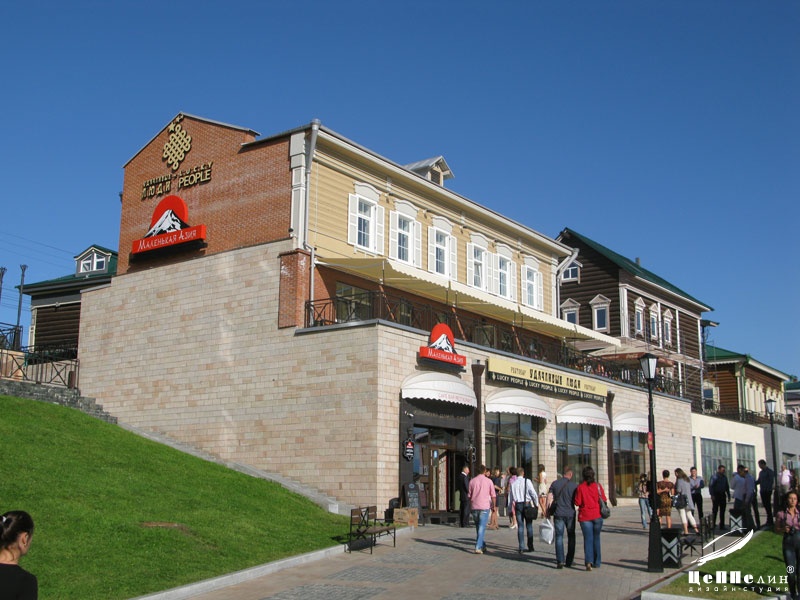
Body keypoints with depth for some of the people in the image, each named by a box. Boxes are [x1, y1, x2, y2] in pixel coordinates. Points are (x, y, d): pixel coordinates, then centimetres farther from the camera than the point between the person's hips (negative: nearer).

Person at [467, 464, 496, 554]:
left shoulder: (472, 481, 4)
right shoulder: (489, 481, -1)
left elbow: (469, 495, 7)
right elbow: (493, 495, 1)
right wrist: (493, 506, 14)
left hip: (474, 507, 3)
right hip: (485, 507, -3)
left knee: (478, 527, 16)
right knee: (482, 528, -4)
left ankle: (482, 546, 25)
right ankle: (478, 547, -12)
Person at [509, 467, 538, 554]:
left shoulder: (513, 483, 4)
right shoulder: (527, 481, -7)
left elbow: (510, 497, 7)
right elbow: (533, 494, -9)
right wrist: (536, 504, 2)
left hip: (517, 505, 2)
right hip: (526, 504, -2)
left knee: (520, 526, 6)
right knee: (529, 526, 8)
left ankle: (521, 547, 3)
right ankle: (530, 547, 10)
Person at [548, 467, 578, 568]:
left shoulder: (555, 483, 1)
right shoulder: (574, 485, -4)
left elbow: (549, 499, 0)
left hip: (558, 514, 1)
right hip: (570, 514, -1)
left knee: (559, 537, 3)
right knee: (571, 537, 13)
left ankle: (560, 561, -9)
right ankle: (569, 561, 14)